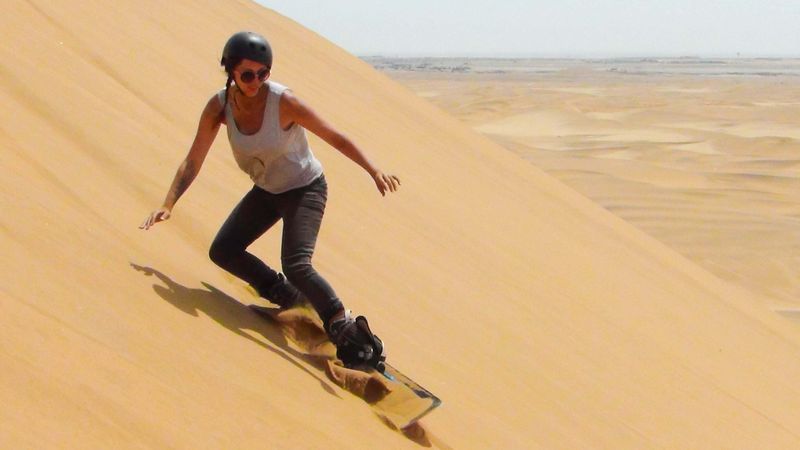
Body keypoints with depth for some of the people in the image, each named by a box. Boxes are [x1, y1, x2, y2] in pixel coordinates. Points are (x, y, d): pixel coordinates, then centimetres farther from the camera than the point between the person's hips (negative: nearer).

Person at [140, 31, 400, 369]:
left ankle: (348, 330, -7)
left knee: (295, 265, -23)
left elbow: (335, 138, -18)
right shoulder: (220, 106, -16)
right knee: (222, 251, 3)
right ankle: (287, 296, 22)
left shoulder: (284, 102, -28)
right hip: (266, 191, 6)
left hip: (305, 189, -6)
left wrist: (374, 171, -18)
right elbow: (192, 161, -10)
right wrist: (168, 205, -19)